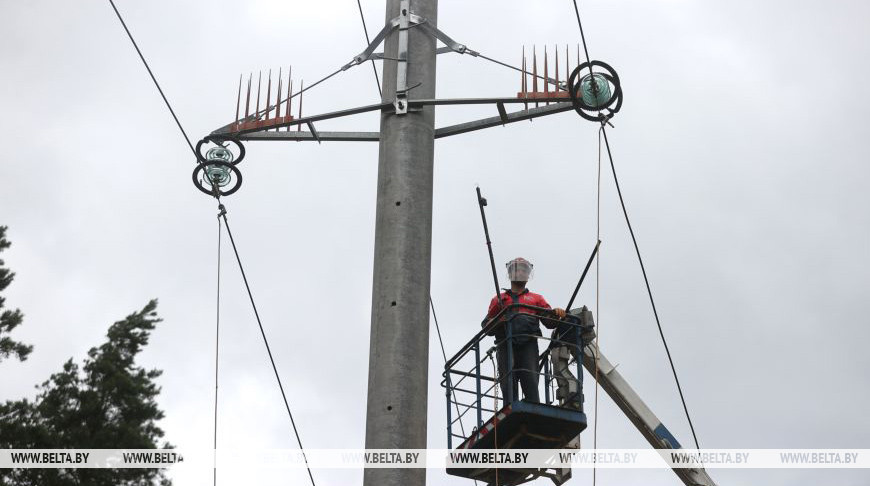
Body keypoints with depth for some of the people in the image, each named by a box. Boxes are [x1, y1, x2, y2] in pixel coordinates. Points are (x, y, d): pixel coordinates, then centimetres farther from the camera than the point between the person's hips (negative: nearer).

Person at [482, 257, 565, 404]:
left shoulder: (537, 298, 28)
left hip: (528, 344, -1)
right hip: (506, 343, 1)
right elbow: (486, 325, 20)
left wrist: (556, 313, -8)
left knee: (531, 381, -17)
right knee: (508, 384, -11)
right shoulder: (499, 300, 28)